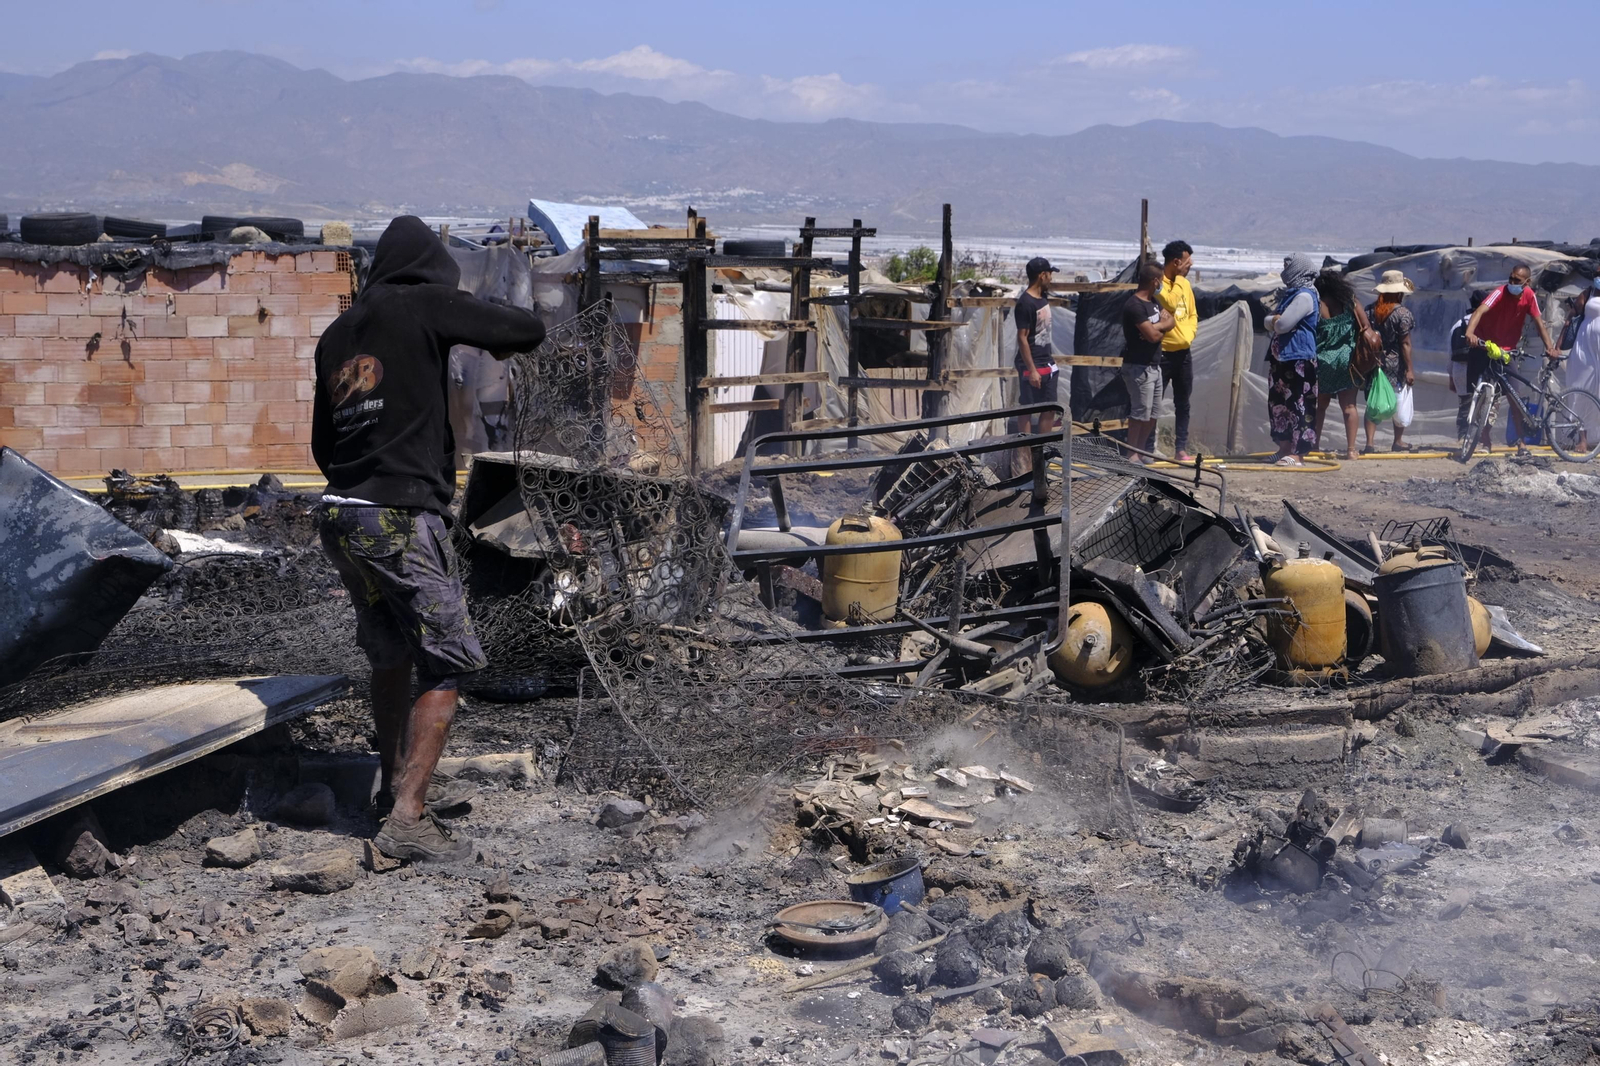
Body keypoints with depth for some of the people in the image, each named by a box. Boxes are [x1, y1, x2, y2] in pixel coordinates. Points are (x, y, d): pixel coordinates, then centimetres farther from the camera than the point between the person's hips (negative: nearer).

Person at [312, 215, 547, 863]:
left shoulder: (336, 334, 17)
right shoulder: (424, 305, -2)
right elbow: (530, 329, 0)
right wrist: (502, 344, 21)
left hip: (340, 514, 7)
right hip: (403, 518, -7)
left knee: (390, 656, 23)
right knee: (445, 668, -3)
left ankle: (396, 779, 37)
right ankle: (407, 818, -10)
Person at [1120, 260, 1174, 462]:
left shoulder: (1154, 302, 12)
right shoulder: (1134, 305, -18)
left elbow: (1170, 323, 6)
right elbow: (1153, 335, -21)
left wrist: (1157, 327, -15)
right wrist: (1162, 326, 1)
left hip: (1154, 365, 9)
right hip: (1139, 367, -9)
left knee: (1153, 413, 13)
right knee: (1140, 413, -6)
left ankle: (1142, 450, 22)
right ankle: (1132, 454, 2)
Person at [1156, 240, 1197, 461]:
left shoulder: (1184, 283, 11)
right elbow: (1170, 304, -27)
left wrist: (1190, 332, 3)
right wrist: (1177, 277, -18)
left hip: (1184, 352, 7)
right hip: (1162, 352, -7)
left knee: (1182, 404, 10)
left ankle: (1180, 449, 15)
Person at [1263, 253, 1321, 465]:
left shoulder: (1304, 296, -12)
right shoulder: (1289, 294, 20)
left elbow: (1282, 325, -19)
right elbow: (1269, 322, 21)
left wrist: (1275, 321, 3)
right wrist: (1275, 320, -1)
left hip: (1298, 359, -10)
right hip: (1281, 358, 10)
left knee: (1297, 405, -10)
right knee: (1279, 403, 12)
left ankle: (1296, 454, -12)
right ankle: (1285, 448, 18)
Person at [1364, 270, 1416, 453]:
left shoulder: (1370, 310, 1)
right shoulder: (1402, 313, -11)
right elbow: (1405, 344, -12)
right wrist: (1409, 369, -9)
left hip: (1373, 361, 3)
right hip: (1395, 365, -3)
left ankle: (1369, 443, -5)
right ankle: (1398, 442, 22)